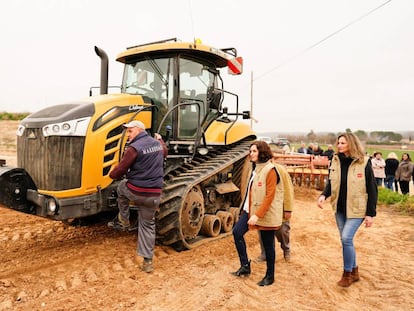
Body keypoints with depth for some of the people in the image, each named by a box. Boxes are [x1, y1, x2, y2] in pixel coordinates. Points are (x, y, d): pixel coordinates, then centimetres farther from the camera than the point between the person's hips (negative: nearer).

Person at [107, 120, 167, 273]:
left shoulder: (134, 148, -13)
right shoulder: (158, 144, 8)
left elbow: (120, 170, -9)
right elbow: (164, 152, 33)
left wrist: (112, 174, 13)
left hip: (135, 192, -5)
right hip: (154, 195, 5)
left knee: (122, 186, 29)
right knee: (148, 225, 15)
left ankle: (123, 221, 32)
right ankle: (147, 261, 14)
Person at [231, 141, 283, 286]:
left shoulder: (270, 170, -17)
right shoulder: (255, 168, 10)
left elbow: (269, 196, -21)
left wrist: (258, 215, -25)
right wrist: (246, 208, 15)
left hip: (267, 214, -8)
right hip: (251, 209, 8)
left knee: (268, 245, 6)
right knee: (237, 231, -3)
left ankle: (270, 276, 24)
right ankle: (245, 266, 11)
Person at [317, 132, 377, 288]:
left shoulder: (364, 162, -13)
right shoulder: (335, 161, 1)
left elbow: (372, 189, -9)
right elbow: (331, 183, 8)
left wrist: (371, 213, -10)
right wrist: (323, 195, -13)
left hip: (356, 209, -5)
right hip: (340, 208, 5)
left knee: (346, 238, -13)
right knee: (346, 240, 13)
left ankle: (347, 273, 8)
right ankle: (354, 272, 31)